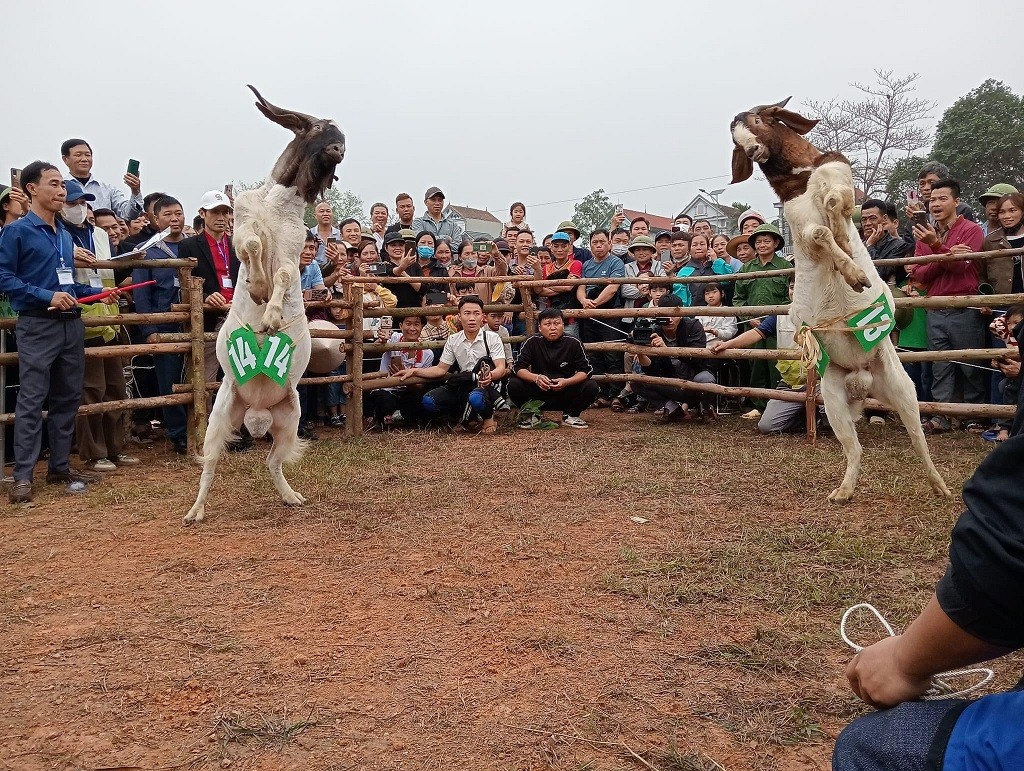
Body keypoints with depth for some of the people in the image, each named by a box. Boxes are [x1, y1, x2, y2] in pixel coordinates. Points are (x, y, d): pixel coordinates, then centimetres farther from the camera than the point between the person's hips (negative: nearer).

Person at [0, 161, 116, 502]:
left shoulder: (65, 234, 16)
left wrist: (99, 293, 8)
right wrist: (47, 296, -19)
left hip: (71, 324, 7)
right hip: (37, 325, -7)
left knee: (68, 398, 10)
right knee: (31, 401, -7)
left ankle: (59, 466, 20)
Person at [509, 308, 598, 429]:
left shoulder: (573, 343, -9)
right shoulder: (532, 342, -7)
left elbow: (585, 370, -9)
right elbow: (519, 368, -10)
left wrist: (567, 382, -27)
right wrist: (536, 378, -30)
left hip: (566, 394, 0)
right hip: (538, 394, 0)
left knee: (591, 388, -24)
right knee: (514, 385, -24)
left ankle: (571, 415, 3)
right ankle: (533, 415, 3)